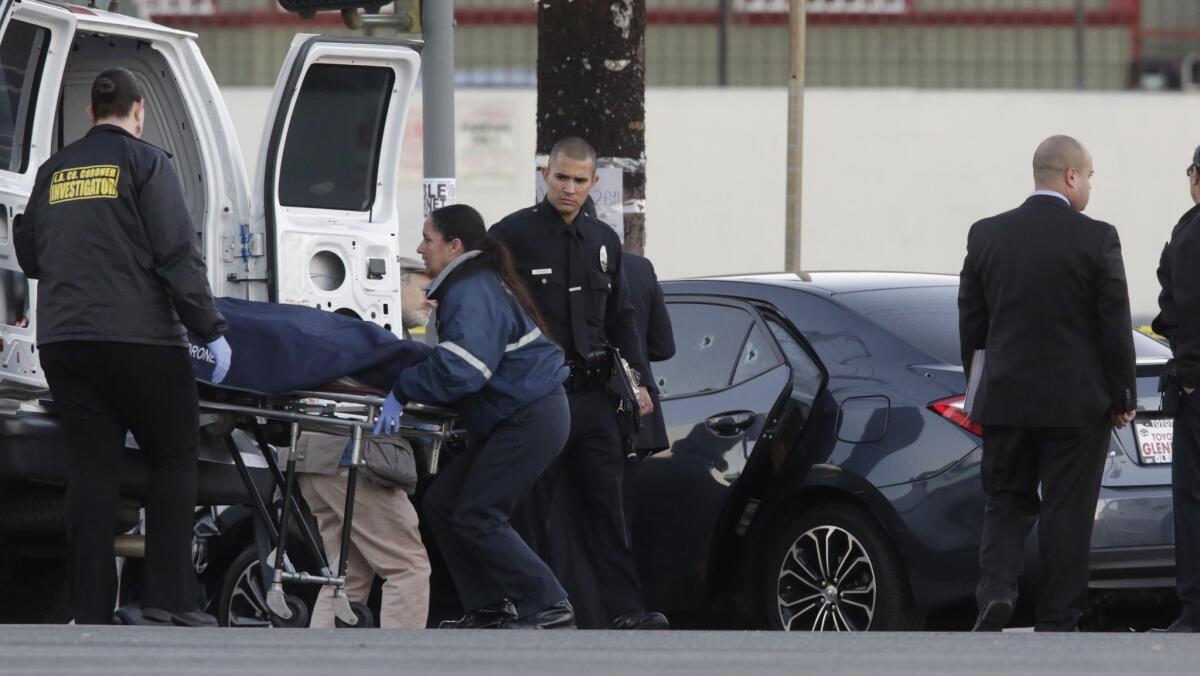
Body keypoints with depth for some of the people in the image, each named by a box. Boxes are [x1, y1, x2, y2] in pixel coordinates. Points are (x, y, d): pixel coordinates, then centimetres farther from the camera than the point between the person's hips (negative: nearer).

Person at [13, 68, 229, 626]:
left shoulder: (55, 172, 13)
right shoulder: (145, 163, -3)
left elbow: (29, 257, 21)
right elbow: (178, 256, -10)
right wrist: (211, 329, -6)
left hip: (64, 340, 5)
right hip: (137, 336, -5)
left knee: (91, 466, 5)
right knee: (173, 459, 7)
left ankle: (91, 611, 0)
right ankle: (167, 596, -2)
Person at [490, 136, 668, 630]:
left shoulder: (604, 242, 15)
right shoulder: (513, 235, -3)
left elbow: (621, 320, 20)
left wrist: (639, 380, 11)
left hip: (594, 394, 5)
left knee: (606, 505, 2)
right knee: (538, 511, -1)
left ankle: (623, 612, 0)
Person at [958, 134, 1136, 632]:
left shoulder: (986, 236, 2)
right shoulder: (1097, 240, -9)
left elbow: (970, 324, 8)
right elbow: (1115, 326, -7)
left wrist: (980, 386, 18)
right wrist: (1122, 398, 2)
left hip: (1004, 399, 3)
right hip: (1076, 403, -3)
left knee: (1006, 501, 13)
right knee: (1067, 513, 4)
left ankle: (996, 590, -10)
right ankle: (1057, 624, 5)